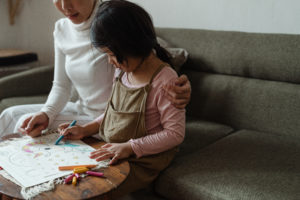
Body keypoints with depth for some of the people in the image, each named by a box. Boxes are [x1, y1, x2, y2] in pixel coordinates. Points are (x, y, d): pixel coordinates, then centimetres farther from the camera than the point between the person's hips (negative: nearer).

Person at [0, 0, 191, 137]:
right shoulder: (62, 29, 1)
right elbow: (61, 86, 5)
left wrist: (175, 92, -41)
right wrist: (46, 113, -15)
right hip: (83, 111, 7)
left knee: (22, 123, -11)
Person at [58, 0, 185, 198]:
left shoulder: (164, 79, -21)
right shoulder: (122, 71, 4)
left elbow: (175, 133, -19)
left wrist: (130, 147, -24)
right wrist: (85, 129, 3)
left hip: (143, 160, -7)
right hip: (111, 151, 8)